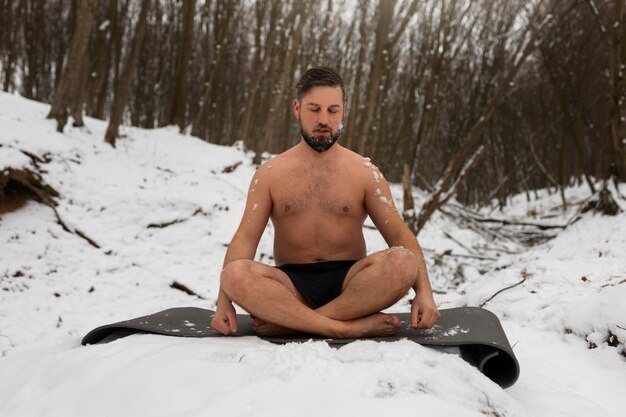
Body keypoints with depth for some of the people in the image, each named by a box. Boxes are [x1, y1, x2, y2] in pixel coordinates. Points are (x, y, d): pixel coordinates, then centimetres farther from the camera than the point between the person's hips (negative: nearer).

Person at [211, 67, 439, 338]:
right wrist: (224, 302, -15)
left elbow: (400, 236, 2)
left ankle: (289, 321, -27)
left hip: (349, 282, 1)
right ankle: (354, 327, -33)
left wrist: (423, 291, -15)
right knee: (235, 273, -31)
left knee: (402, 261, -30)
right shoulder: (270, 174, 7)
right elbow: (245, 238, -1)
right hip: (291, 284, 0)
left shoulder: (365, 172, 7)